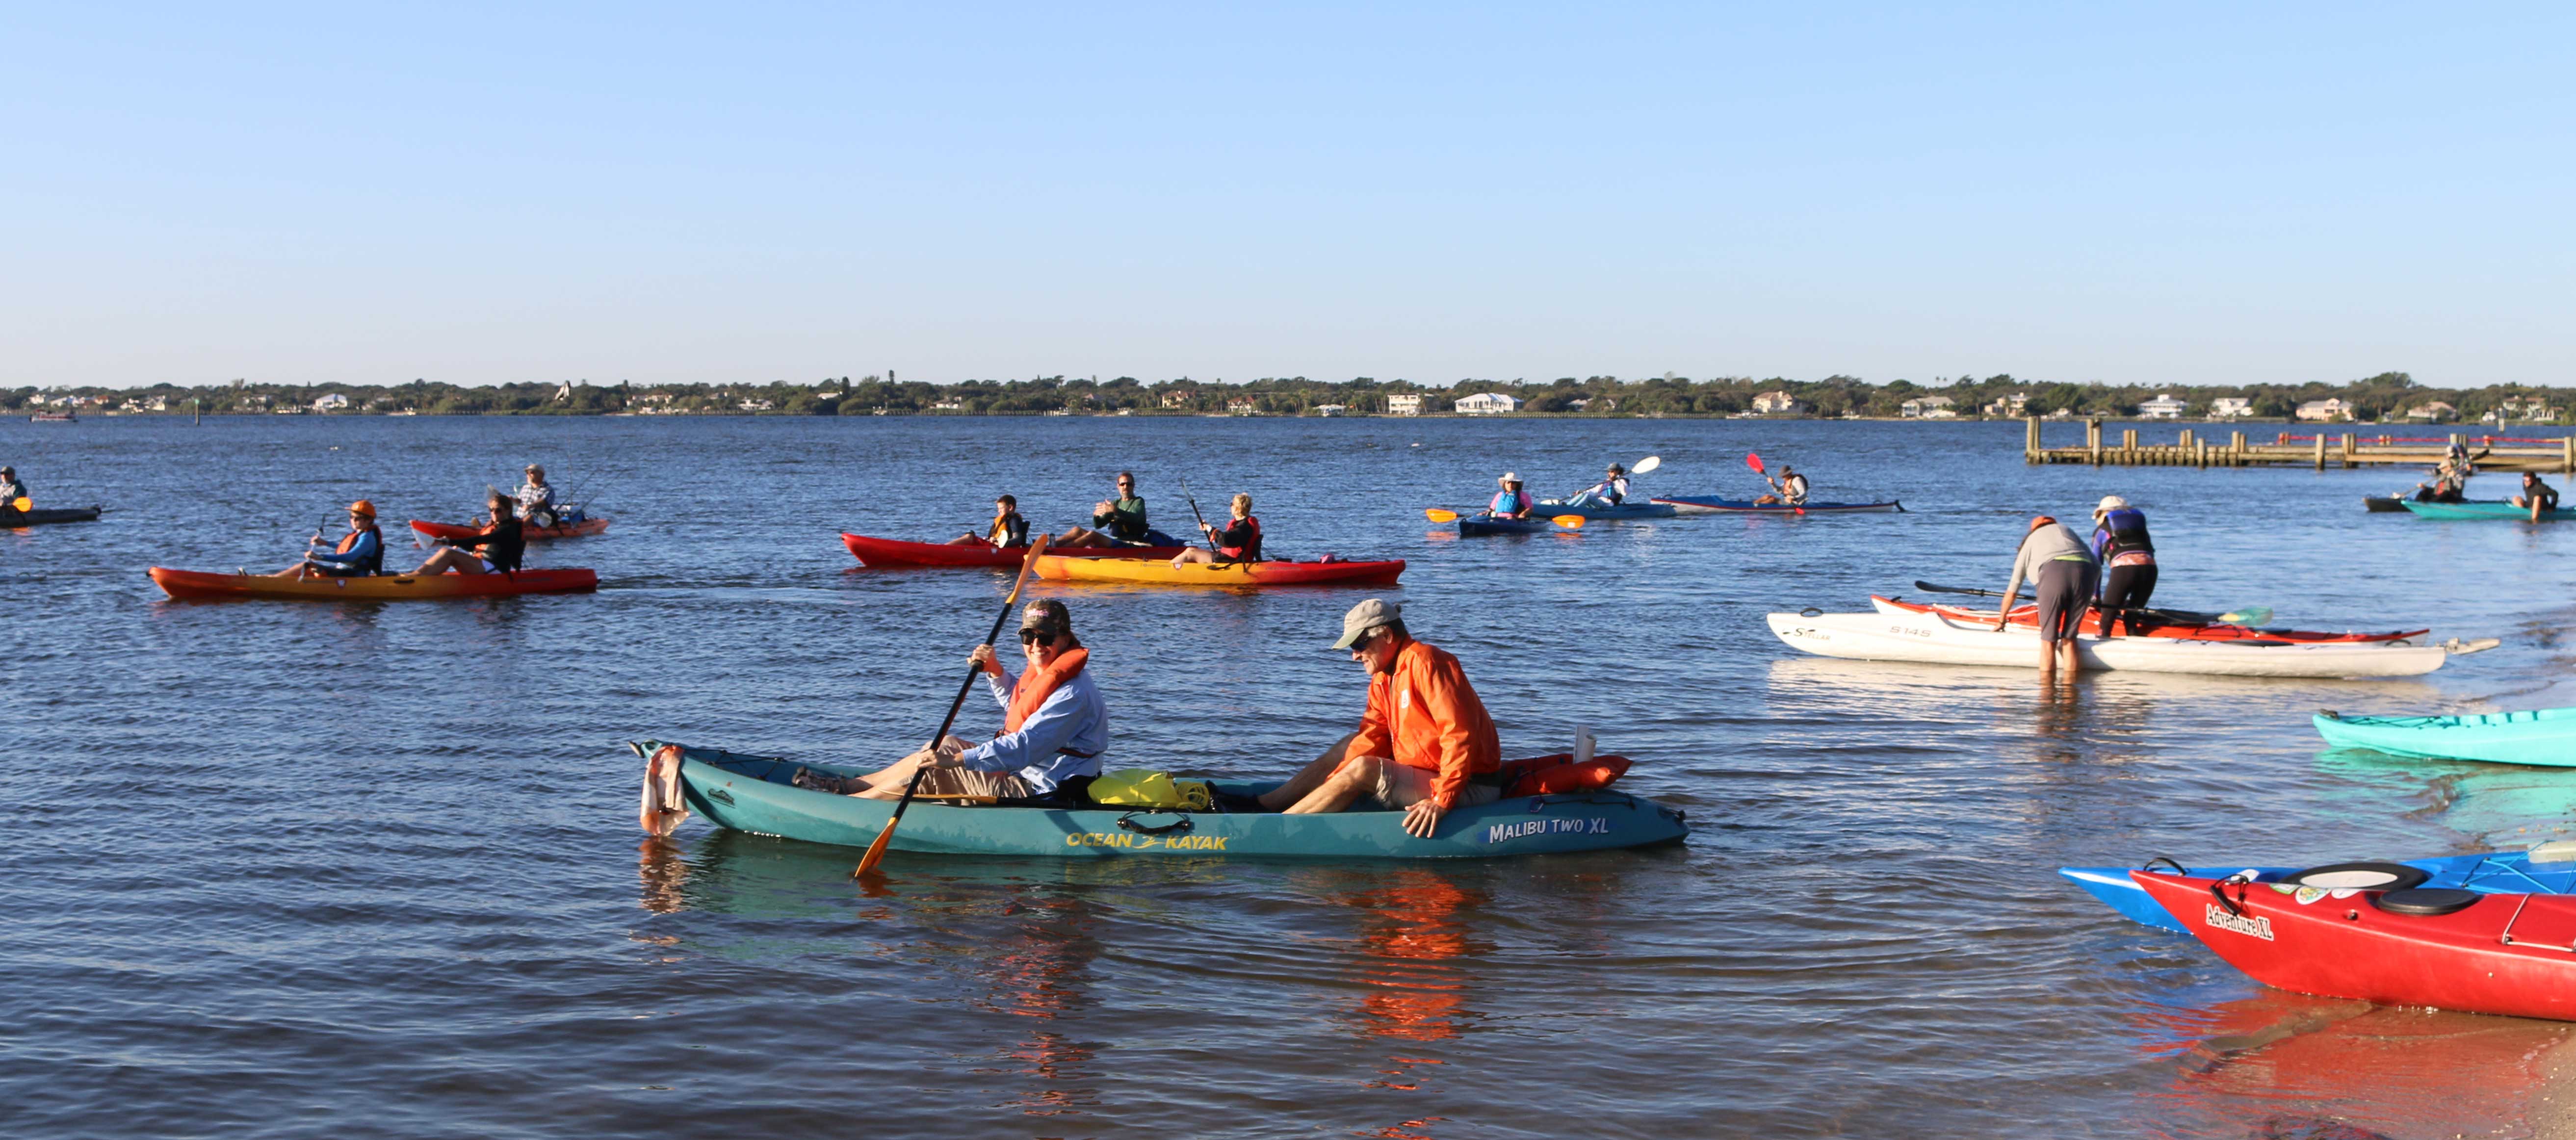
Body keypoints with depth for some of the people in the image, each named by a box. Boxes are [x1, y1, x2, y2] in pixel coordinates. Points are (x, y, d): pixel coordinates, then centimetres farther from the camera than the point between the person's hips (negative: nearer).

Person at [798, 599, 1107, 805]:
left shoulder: (1073, 693, -24)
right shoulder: (1044, 673, 9)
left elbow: (1025, 747, -31)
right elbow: (1019, 705, 32)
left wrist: (957, 760, -34)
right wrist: (996, 672, 13)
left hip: (1037, 795, -10)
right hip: (1027, 779, 10)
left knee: (929, 773, -10)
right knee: (948, 745, 14)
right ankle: (851, 785, 17)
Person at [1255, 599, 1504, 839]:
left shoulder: (1425, 663, -19)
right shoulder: (1382, 680, 11)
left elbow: (1460, 736, -26)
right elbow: (1371, 739, 5)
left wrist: (1442, 801, -31)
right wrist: (1332, 786, -7)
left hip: (1471, 788, -10)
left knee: (1363, 769, -22)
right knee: (1350, 747, 14)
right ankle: (1262, 805, 11)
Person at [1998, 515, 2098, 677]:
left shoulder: (2029, 542, 32)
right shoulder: (2066, 530, 37)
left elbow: (2012, 590, 36)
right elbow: (2097, 567, 28)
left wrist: (2001, 621, 47)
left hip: (2053, 574, -2)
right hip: (2083, 571, 2)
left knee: (2048, 640, 3)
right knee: (2069, 638, 13)